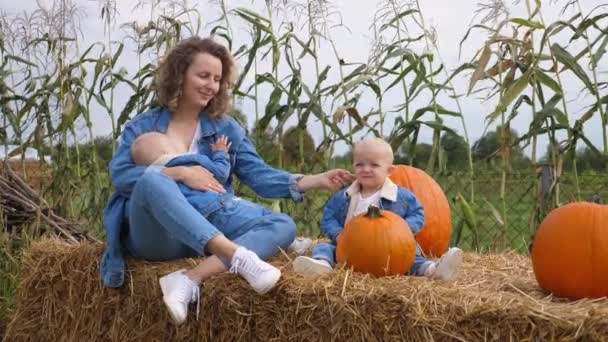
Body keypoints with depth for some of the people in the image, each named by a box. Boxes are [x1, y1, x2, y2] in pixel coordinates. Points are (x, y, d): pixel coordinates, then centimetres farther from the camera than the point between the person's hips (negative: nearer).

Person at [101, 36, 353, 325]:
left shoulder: (226, 129, 14)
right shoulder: (142, 126, 8)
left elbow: (259, 176, 3)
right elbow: (119, 174, -8)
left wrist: (318, 181, -11)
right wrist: (178, 173, -19)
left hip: (208, 238, 3)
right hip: (155, 236, -3)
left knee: (282, 225, -19)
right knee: (152, 179, -34)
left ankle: (189, 280, -38)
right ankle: (240, 256, -46)